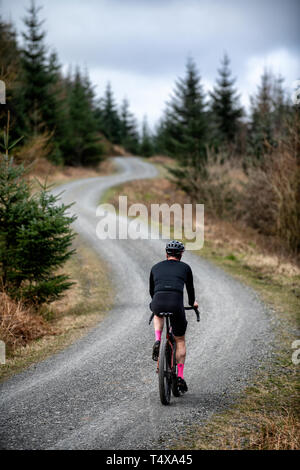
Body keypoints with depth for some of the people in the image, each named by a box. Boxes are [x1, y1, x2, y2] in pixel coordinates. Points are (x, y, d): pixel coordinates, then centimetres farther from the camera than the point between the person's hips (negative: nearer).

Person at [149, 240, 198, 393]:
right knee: (180, 341, 18)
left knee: (158, 314, 41)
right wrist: (192, 303, 54)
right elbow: (190, 288, 33)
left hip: (158, 303, 2)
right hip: (176, 304, -2)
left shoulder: (156, 267, 25)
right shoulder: (185, 267, 21)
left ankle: (157, 341, 17)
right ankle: (180, 377, 13)